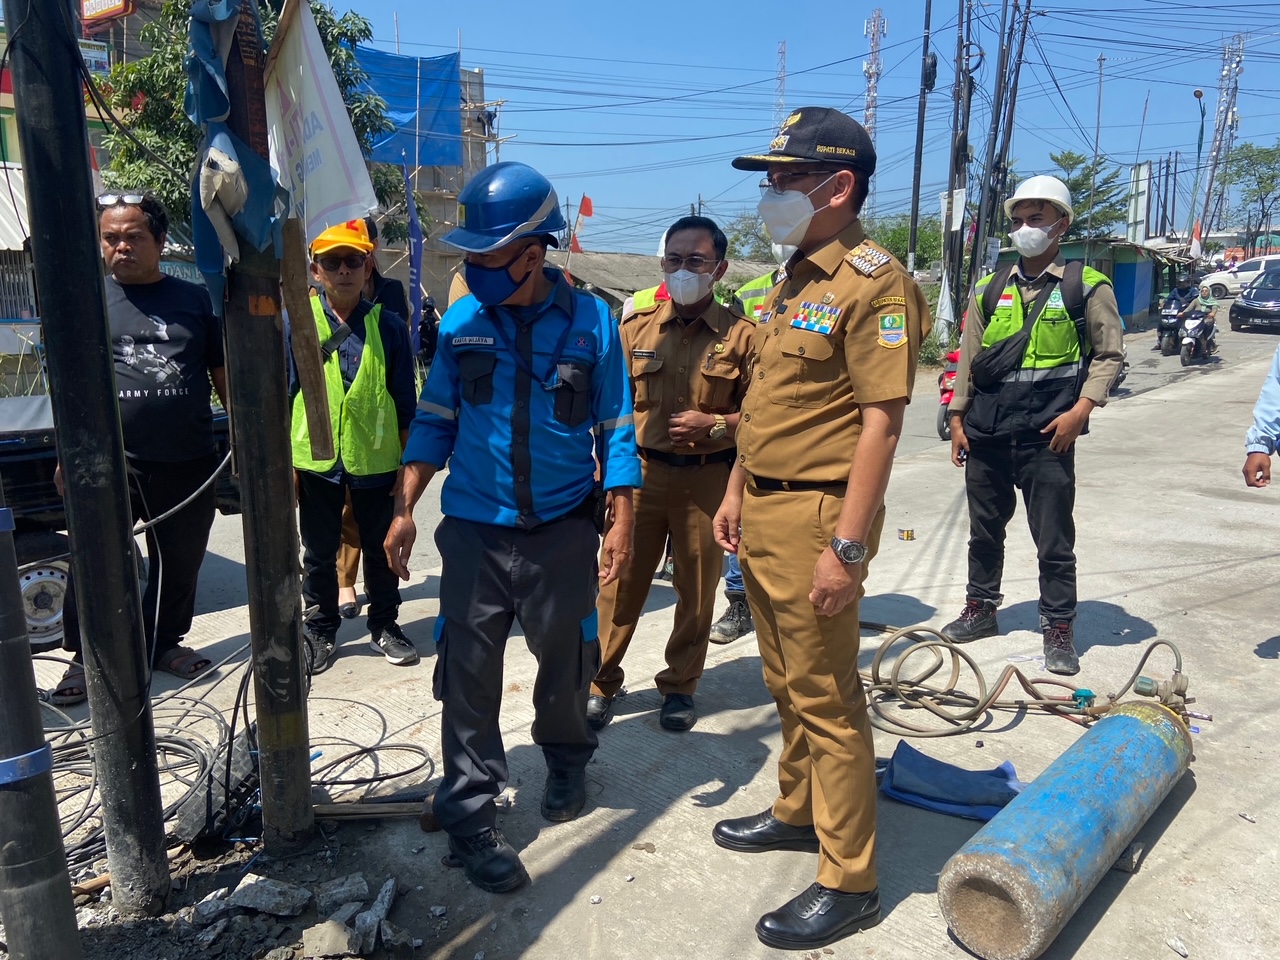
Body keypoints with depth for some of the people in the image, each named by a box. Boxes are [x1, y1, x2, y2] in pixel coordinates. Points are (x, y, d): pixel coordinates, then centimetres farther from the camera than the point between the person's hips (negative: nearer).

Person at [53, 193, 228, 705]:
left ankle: (164, 642, 31)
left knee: (179, 564, 12)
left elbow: (224, 377, 11)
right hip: (110, 463, -1)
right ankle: (86, 658, 16)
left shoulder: (194, 299, 8)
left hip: (188, 466, 2)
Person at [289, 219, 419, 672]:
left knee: (381, 550, 14)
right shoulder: (297, 322, -3)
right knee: (319, 554, 15)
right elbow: (283, 396, 0)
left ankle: (384, 625, 32)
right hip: (315, 459, 0)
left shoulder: (389, 326, -3)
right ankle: (320, 630, 32)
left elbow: (405, 403, 1)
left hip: (376, 460, 0)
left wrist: (408, 464, 1)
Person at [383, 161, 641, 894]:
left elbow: (615, 427, -1)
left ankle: (567, 761, 43)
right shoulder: (460, 324, -2)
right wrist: (406, 510, -1)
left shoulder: (591, 321, -6)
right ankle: (471, 813, 16)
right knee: (469, 670, 1)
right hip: (476, 527, 1)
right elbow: (435, 421, 5)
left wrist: (621, 521, -4)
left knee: (566, 656, 15)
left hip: (563, 529, 0)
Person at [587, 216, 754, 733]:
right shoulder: (637, 327, 6)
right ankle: (600, 683, 19)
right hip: (641, 472, 1)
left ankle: (680, 687, 27)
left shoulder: (740, 334, -1)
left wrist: (714, 424, -15)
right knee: (621, 580, 5)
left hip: (707, 477, -1)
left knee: (697, 588, 9)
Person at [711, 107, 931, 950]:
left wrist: (848, 545, -22)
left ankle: (849, 883, 16)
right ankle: (798, 812, 41)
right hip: (762, 511, 9)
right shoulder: (793, 280, 15)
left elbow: (881, 422, -20)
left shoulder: (874, 282, -14)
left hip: (816, 517, -9)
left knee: (826, 697, 1)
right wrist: (738, 492, 17)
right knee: (787, 683, 21)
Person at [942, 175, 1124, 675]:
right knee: (984, 530, 15)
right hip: (985, 433, 4)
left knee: (1054, 540, 2)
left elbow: (1109, 353, 0)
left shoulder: (1086, 286, 0)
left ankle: (1059, 629, 13)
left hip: (1047, 435, -4)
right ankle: (980, 609, 30)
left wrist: (1081, 409, -11)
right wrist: (958, 418, 9)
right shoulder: (990, 289, 11)